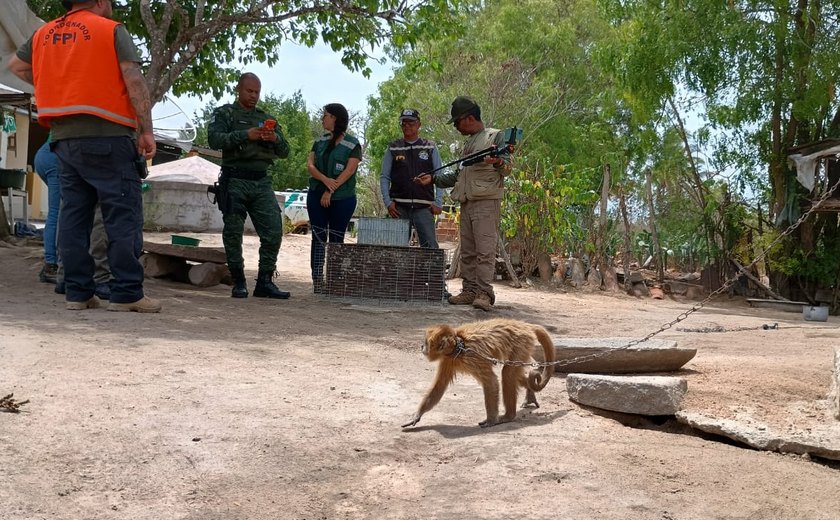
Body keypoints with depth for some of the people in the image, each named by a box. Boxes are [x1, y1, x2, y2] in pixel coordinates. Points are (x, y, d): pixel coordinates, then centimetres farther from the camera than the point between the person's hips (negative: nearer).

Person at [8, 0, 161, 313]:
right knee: (123, 216, -4)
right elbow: (135, 81, -8)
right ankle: (127, 293, -8)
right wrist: (146, 131, -8)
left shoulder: (43, 34, 17)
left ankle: (78, 292, 8)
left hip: (63, 136, 6)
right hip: (106, 134, -6)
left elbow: (16, 66, 31)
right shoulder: (112, 30, 0)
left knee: (73, 216, 8)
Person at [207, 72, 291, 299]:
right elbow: (214, 139, -10)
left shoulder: (267, 119, 22)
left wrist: (275, 138, -7)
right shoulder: (224, 114, 9)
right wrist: (245, 135, -22)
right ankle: (239, 282, 5)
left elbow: (284, 151, 16)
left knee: (274, 232, -5)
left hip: (262, 182, 4)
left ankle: (265, 281, 2)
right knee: (233, 233, -5)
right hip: (235, 180, -4)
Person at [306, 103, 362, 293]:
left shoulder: (352, 144, -1)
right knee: (318, 237, -1)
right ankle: (317, 279, -3)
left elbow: (349, 171, -11)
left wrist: (331, 191, -17)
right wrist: (325, 180, -15)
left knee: (336, 240, 0)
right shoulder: (320, 141, 13)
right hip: (317, 196, 4)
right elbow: (310, 165, 3)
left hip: (342, 199, -4)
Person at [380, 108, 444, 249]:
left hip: (424, 207, -1)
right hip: (399, 207, 1)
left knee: (430, 246, -9)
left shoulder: (431, 148, 9)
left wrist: (438, 203, -3)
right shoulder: (393, 148, 11)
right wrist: (388, 202, -2)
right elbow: (384, 177, 10)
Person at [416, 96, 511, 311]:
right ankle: (469, 290, 10)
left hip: (487, 202, -8)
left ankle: (485, 293, -14)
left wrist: (498, 162, -32)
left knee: (485, 249, -13)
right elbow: (458, 176, 30)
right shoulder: (468, 144, 24)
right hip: (467, 203, 8)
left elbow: (507, 167, -9)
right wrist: (433, 179, 21)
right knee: (467, 251, 6)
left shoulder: (495, 136, 1)